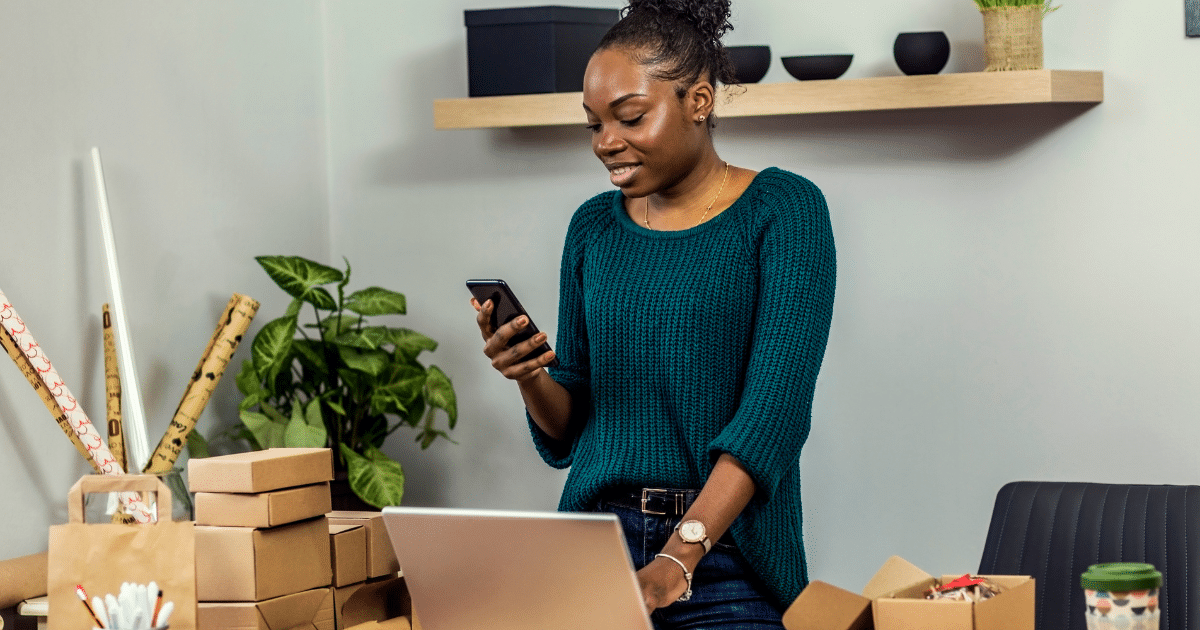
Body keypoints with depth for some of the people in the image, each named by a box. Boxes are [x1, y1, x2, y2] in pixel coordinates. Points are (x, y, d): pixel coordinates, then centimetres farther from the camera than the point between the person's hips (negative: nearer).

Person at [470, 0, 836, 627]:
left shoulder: (782, 210, -4)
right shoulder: (593, 227, 10)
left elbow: (772, 411, -15)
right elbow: (564, 437, 14)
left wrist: (678, 558, -24)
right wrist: (531, 380, -8)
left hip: (725, 553, -3)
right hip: (593, 536, 3)